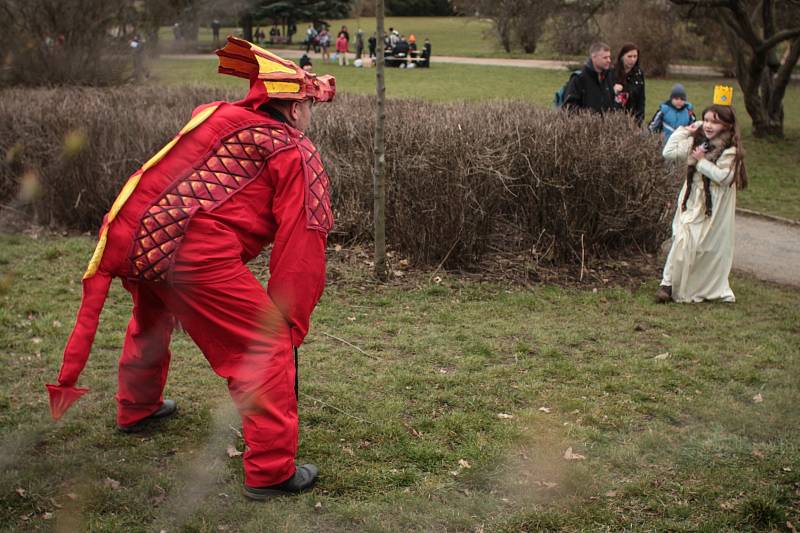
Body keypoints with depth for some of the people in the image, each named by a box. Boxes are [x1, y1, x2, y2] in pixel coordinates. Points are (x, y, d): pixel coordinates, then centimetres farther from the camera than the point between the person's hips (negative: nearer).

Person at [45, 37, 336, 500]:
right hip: (197, 253, -8)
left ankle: (137, 408, 57)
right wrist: (289, 324, 4)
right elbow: (302, 246, 1)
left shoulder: (214, 116, 22)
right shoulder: (297, 154, 5)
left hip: (130, 236, 8)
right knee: (266, 348, 1)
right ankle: (271, 472, 3)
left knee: (151, 319, 35)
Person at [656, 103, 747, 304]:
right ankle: (668, 284, 2)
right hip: (692, 202, 3)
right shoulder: (696, 141, 3)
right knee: (683, 241, -5)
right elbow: (669, 153, -2)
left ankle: (713, 288, 20)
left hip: (715, 206, -3)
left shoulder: (730, 150, -11)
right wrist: (684, 131, -2)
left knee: (712, 247, 5)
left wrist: (702, 161, -19)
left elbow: (725, 177, -23)